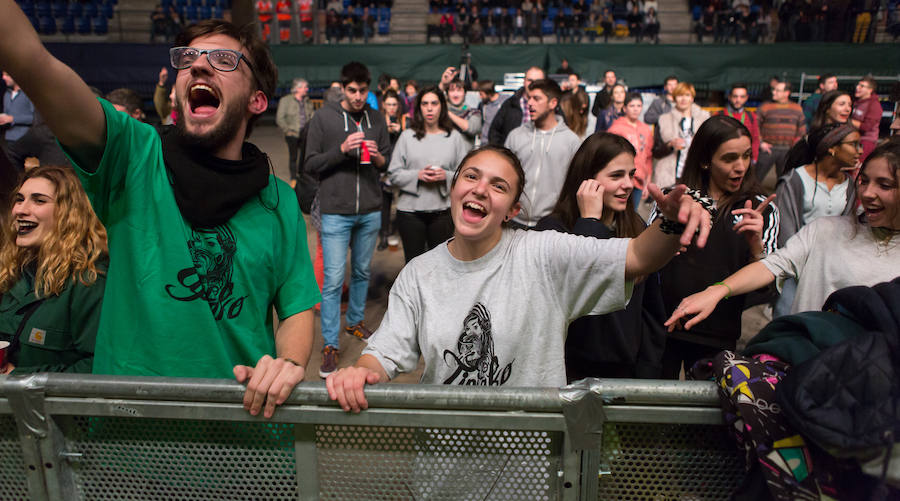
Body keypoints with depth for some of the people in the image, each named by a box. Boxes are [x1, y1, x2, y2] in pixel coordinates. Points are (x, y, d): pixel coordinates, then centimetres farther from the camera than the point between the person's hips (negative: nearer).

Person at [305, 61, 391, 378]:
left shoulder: (376, 119, 7)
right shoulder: (324, 117, -4)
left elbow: (388, 163, 11)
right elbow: (311, 163, -5)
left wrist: (378, 158, -12)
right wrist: (342, 150, -19)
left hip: (370, 212, 4)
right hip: (336, 212, -4)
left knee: (362, 271, 17)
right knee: (333, 279, -3)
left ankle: (355, 321, 38)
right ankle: (330, 345, 7)